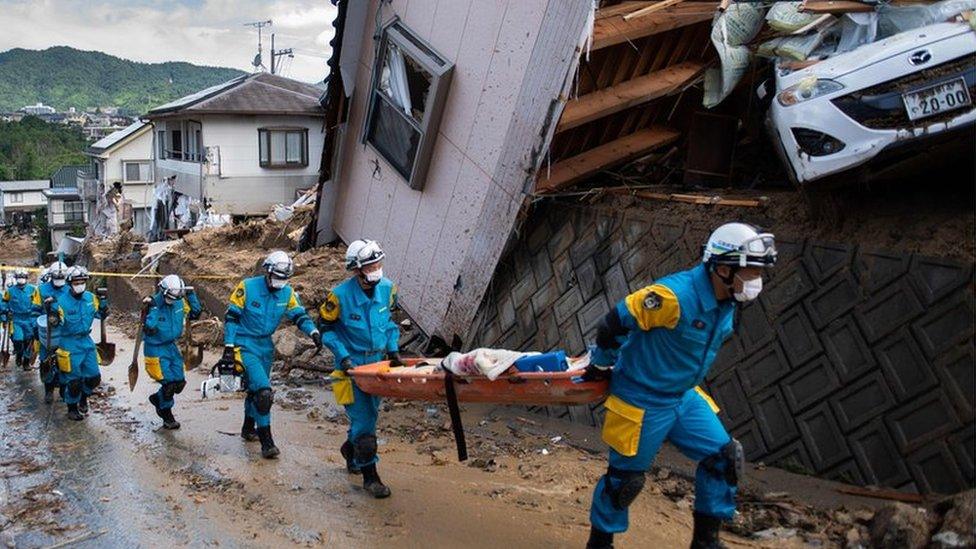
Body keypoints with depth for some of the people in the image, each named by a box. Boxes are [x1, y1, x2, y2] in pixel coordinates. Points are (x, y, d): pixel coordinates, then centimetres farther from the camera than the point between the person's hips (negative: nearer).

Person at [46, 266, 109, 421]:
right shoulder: (62, 301, -14)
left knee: (94, 377, 7)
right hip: (70, 344, -5)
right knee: (74, 380, 1)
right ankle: (72, 408, 22)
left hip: (87, 341, 5)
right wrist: (51, 310, -32)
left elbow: (102, 315, 10)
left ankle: (83, 397, 36)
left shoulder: (91, 298, 0)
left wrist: (103, 300, -3)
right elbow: (55, 323, -17)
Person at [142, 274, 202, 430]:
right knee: (169, 383, -9)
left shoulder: (179, 302, -3)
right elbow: (149, 329, -28)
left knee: (179, 382, 4)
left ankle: (157, 399, 34)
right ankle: (167, 416, 16)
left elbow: (195, 313, 9)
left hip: (171, 346, 6)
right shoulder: (153, 304, -20)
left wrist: (191, 295, -1)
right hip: (155, 348, -6)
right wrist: (151, 309, -35)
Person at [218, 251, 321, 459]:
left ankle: (249, 429, 41)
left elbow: (300, 315, -1)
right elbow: (231, 317, -11)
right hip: (244, 346, -6)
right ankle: (266, 441, -11)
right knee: (263, 391, -17)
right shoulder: (247, 287, -15)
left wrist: (313, 332, -20)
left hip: (265, 346, 6)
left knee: (256, 389, 20)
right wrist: (229, 347, -14)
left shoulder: (287, 293, -2)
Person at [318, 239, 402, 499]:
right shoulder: (340, 295, -19)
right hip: (352, 363, -5)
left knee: (370, 413, 17)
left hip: (378, 361, 5)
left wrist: (393, 349, 1)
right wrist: (342, 356, -16)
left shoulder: (387, 288, -5)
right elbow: (325, 327, -8)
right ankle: (369, 475, 4)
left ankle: (350, 449, 45)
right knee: (363, 418, -7)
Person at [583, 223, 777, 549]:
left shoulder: (727, 303, -2)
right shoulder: (674, 296, -30)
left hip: (684, 397, 8)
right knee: (625, 478, 5)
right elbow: (613, 324, -23)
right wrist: (601, 367, -7)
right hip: (642, 402, -8)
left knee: (724, 456, 5)